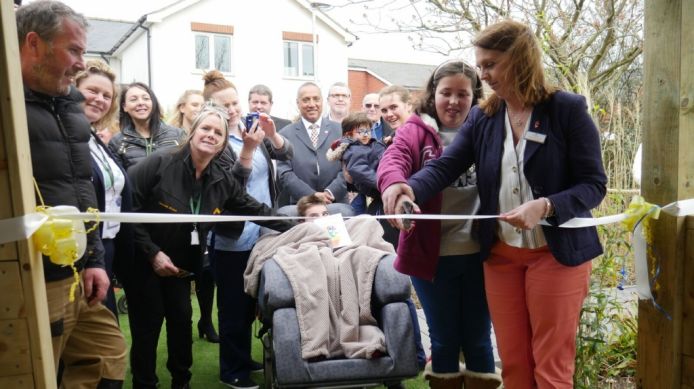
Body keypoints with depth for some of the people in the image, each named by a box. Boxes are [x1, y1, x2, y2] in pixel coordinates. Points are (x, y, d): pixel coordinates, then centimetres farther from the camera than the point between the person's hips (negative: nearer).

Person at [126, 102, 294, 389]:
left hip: (180, 264, 5)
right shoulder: (160, 163, -19)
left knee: (182, 322, 9)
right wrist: (152, 252, -20)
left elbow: (254, 209, 3)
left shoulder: (221, 179, -4)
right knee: (147, 328, 2)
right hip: (143, 261, -4)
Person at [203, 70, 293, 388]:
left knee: (251, 302, 19)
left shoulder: (253, 129, 7)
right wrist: (248, 149, -30)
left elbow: (286, 155, 0)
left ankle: (244, 359, 36)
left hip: (261, 233, 7)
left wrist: (272, 133, -18)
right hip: (232, 239, -6)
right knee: (233, 305, 5)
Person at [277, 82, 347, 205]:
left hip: (337, 205, 1)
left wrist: (330, 193, -13)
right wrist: (312, 196, -14)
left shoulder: (340, 130, 6)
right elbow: (285, 174, -4)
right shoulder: (286, 134, 3)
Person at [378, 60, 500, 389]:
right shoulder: (415, 131, -1)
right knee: (444, 339, 15)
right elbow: (392, 162, -18)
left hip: (480, 252, 1)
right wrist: (396, 187, -40)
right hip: (433, 253, -1)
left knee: (478, 338, 14)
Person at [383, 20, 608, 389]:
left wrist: (545, 207, -28)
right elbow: (444, 166, -8)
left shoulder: (568, 109, -8)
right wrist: (409, 187, -30)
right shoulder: (481, 118, 4)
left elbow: (593, 184, -10)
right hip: (501, 254, 4)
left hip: (558, 252, -4)